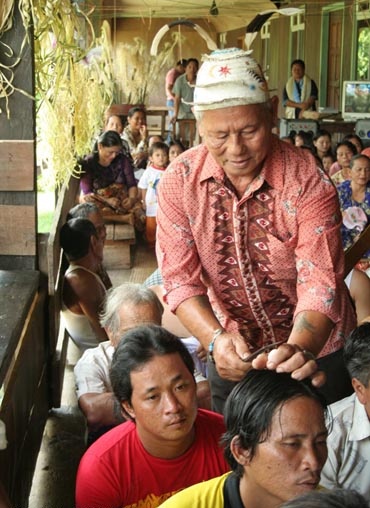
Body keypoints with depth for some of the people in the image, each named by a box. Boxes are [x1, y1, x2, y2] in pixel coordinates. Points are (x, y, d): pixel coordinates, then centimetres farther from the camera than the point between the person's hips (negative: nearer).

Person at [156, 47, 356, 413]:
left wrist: (299, 348, -50)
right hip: (232, 354, 3)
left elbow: (319, 283, -30)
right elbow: (180, 278, -17)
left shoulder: (309, 182, -23)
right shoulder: (179, 180, -15)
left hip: (315, 347, -2)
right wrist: (216, 338, -35)